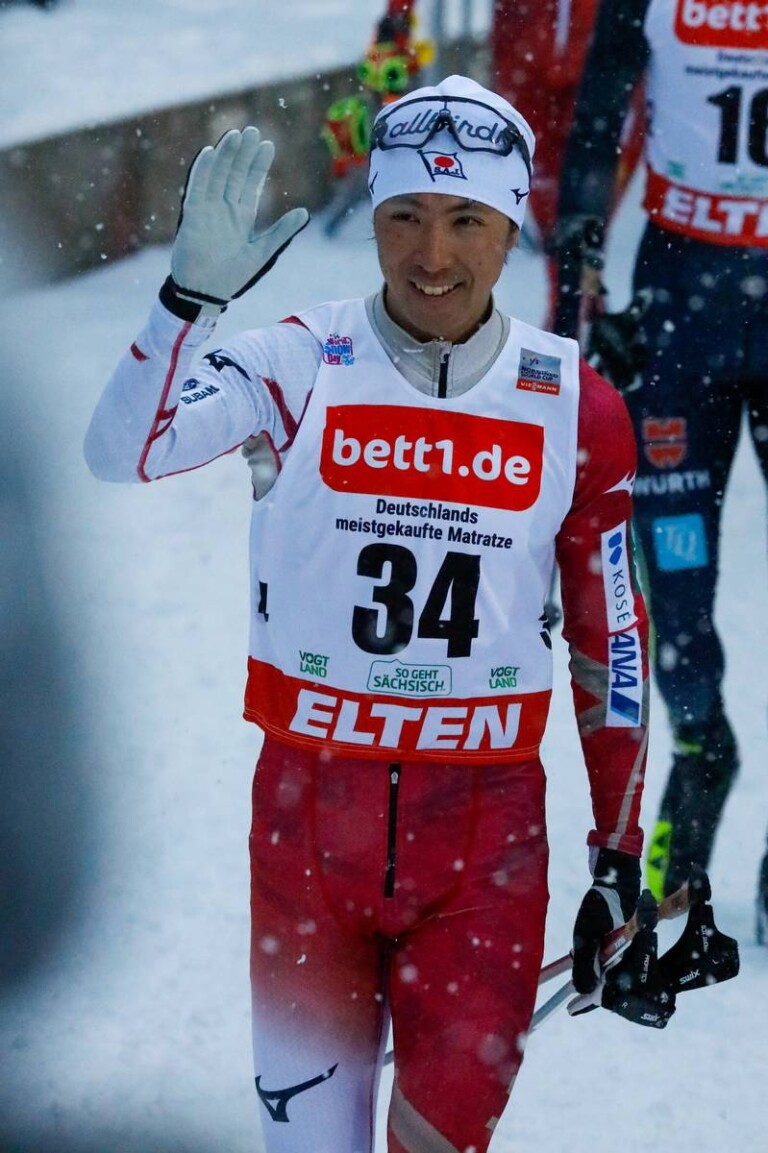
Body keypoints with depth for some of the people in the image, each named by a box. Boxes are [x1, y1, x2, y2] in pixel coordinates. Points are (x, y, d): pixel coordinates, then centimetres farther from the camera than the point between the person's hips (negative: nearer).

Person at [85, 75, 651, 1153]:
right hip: (309, 805, 0)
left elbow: (613, 639, 9)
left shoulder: (575, 406, 1)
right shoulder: (302, 366, -4)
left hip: (484, 822, 1)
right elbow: (120, 450, -20)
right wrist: (196, 290, -33)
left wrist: (620, 859, 10)